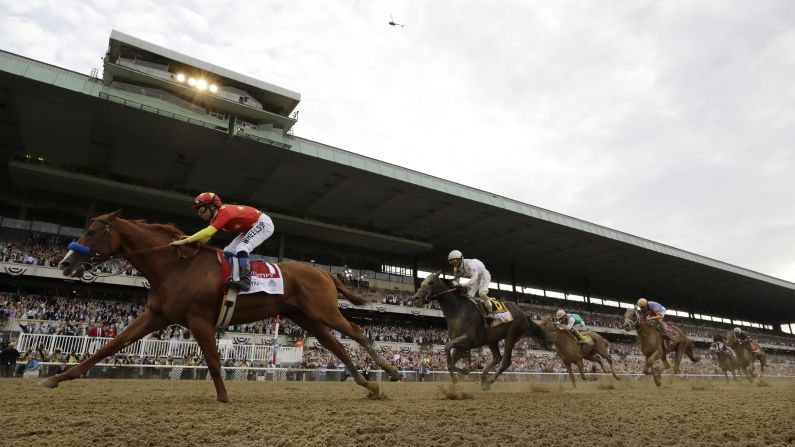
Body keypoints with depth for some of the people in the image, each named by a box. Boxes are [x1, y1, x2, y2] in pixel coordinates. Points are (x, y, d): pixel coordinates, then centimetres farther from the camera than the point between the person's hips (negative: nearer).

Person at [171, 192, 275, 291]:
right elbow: (206, 236, -2)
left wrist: (185, 241, -38)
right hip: (251, 227, 10)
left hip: (263, 223, -10)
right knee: (228, 251, 5)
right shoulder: (215, 218, 0)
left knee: (241, 248, -26)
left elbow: (208, 232, -38)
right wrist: (191, 239, -20)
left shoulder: (224, 212, -28)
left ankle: (245, 280, -35)